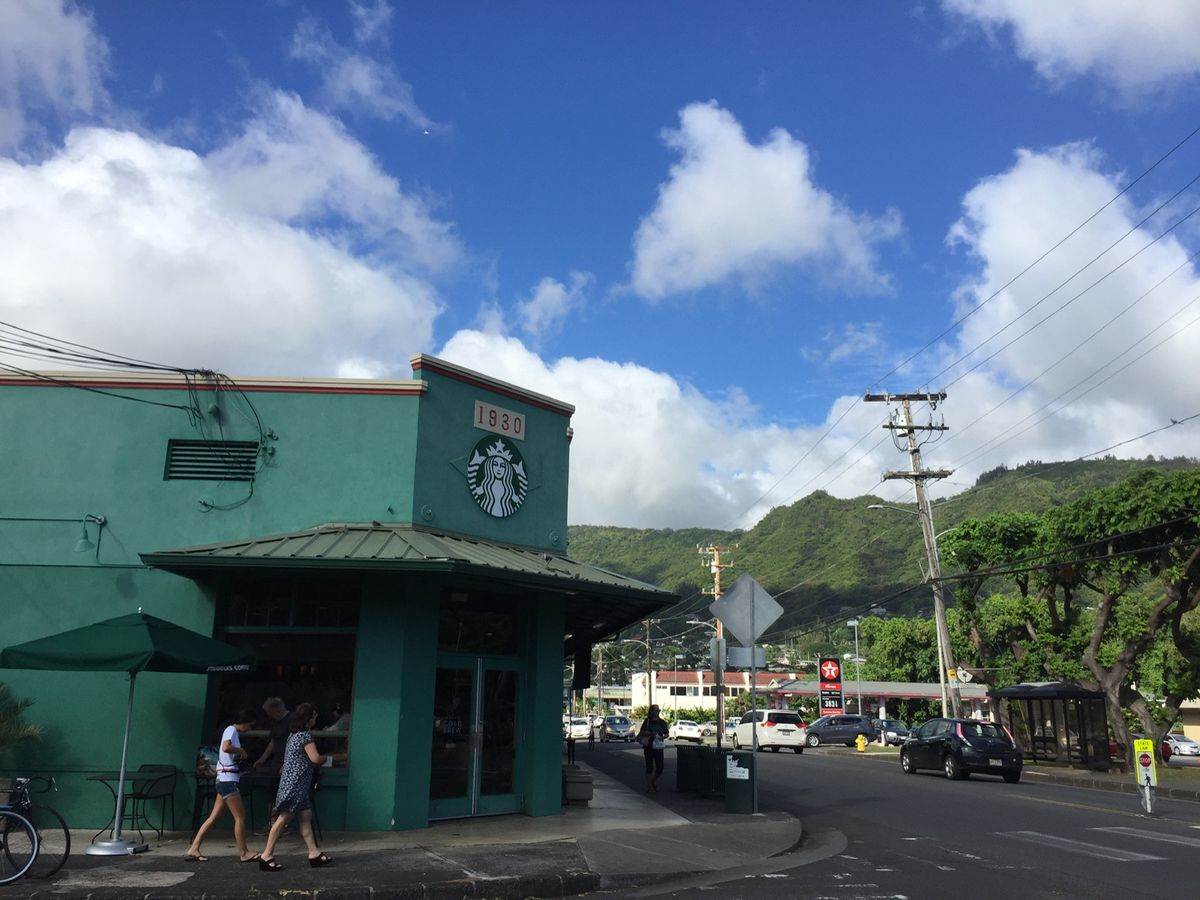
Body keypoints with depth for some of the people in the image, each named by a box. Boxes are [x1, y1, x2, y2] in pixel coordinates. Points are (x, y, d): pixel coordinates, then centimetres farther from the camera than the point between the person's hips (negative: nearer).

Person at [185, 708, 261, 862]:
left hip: (225, 780, 10)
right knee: (240, 817, -5)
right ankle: (244, 853, 1)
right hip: (228, 779, -10)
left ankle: (194, 849, 11)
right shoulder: (231, 730, -10)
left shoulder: (234, 732, 19)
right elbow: (226, 747, -29)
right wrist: (241, 750, -15)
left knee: (214, 818, 9)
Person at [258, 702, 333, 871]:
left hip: (296, 784, 10)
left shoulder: (295, 734, 16)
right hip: (295, 783, -10)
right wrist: (326, 759, 0)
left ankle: (314, 853, 10)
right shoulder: (306, 735, -14)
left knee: (305, 816, 9)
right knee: (284, 818, -6)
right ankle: (267, 856, -2)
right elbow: (315, 758, -17)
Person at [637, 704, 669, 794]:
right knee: (649, 766, -1)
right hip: (648, 747, -3)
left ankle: (654, 782, 26)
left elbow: (666, 734, 11)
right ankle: (649, 787, 8)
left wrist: (663, 737, -10)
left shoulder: (662, 722, 9)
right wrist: (650, 734, -20)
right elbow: (641, 732, -6)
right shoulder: (647, 721, 1)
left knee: (660, 766, 1)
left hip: (658, 747, 3)